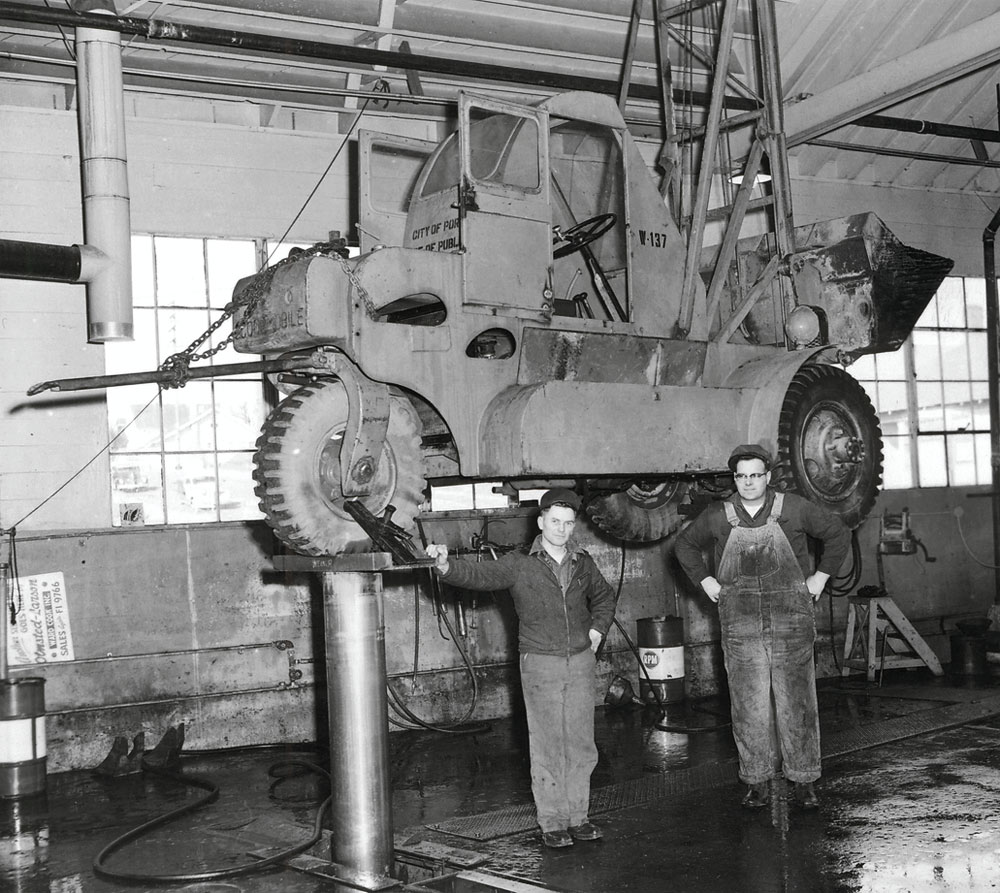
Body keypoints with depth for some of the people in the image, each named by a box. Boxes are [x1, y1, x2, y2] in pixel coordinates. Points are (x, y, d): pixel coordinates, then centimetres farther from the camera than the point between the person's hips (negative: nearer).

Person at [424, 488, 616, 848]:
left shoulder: (582, 563, 8)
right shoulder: (519, 564, -5)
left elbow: (604, 596, 26)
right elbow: (478, 574, -17)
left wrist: (597, 628, 11)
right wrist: (445, 564, -35)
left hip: (581, 660, 4)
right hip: (540, 663, -4)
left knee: (581, 744, 8)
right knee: (546, 747, 0)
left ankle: (577, 816, 20)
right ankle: (551, 823, 9)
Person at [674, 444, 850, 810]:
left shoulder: (794, 510, 0)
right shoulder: (718, 517, 3)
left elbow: (838, 534, 12)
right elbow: (685, 546, 21)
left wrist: (821, 575, 6)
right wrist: (706, 581, 10)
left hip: (791, 621, -1)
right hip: (740, 625, 1)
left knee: (796, 703, 2)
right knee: (749, 707, 2)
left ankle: (803, 780, 12)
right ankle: (757, 782, 12)